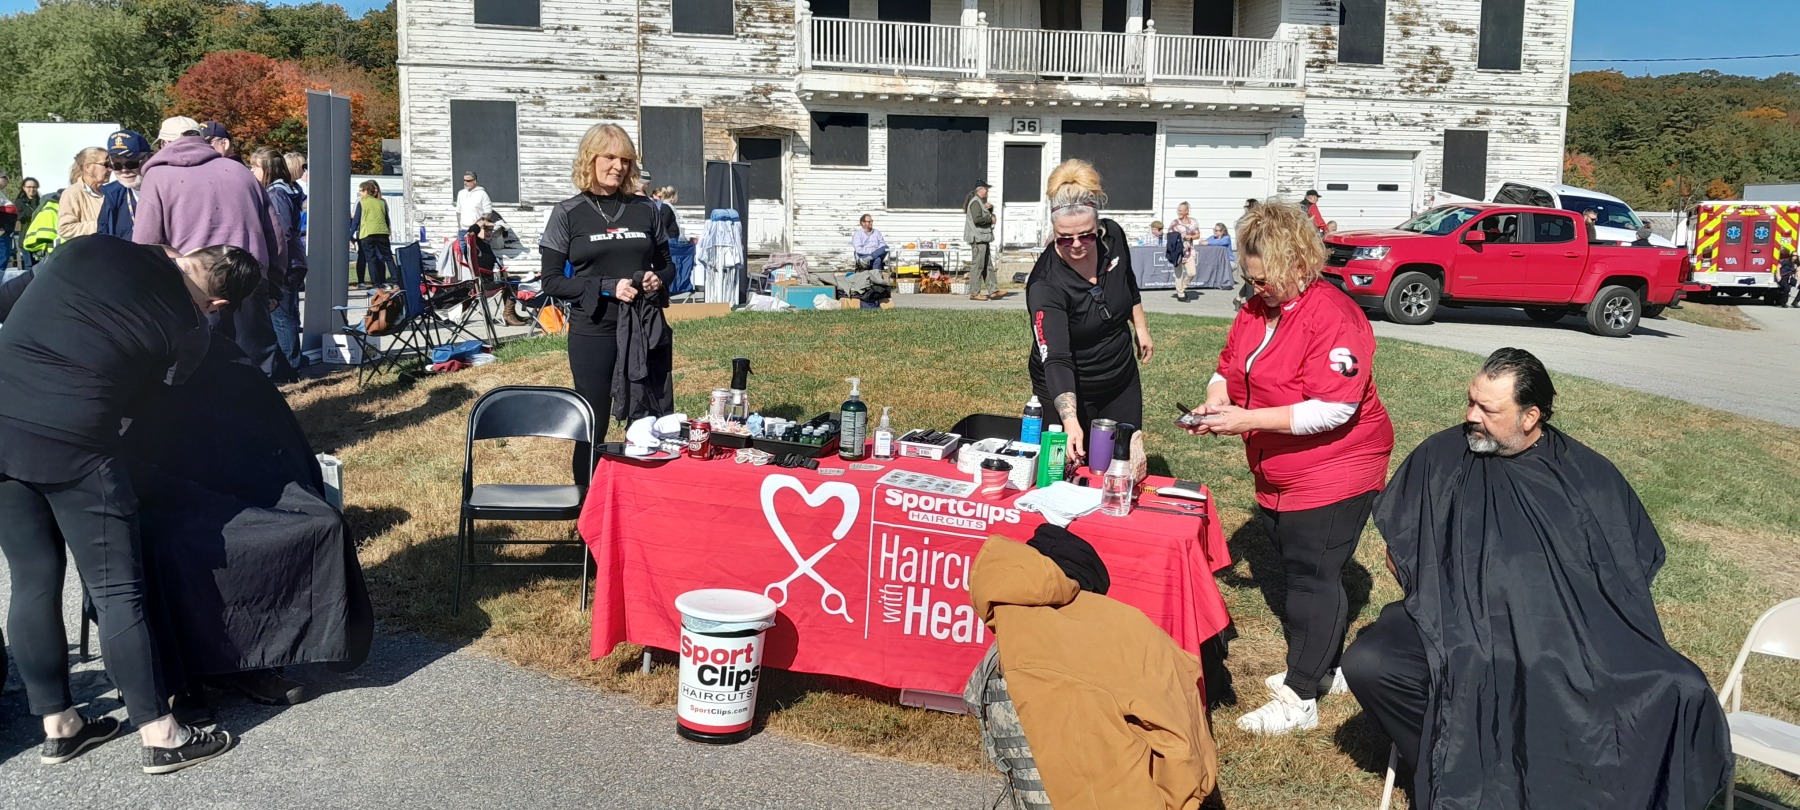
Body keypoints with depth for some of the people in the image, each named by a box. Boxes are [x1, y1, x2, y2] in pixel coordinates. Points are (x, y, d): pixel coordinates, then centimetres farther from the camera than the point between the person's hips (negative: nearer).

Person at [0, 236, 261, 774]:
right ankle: (160, 737, 11)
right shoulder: (190, 335, -1)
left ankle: (58, 726, 27)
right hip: (71, 442, -5)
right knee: (117, 593, 4)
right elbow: (138, 402, 8)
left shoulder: (89, 247, 7)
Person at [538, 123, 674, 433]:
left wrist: (658, 280, -7)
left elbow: (667, 265, 17)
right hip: (593, 334, -2)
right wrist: (607, 288, -17)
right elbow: (552, 280, -4)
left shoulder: (646, 210, 7)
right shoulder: (567, 214, -1)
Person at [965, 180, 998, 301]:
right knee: (978, 265, -8)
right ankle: (974, 293, -6)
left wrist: (990, 208, 5)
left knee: (988, 265, 11)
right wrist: (990, 218, -11)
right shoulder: (975, 202, -13)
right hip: (978, 238, -11)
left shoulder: (980, 202, 20)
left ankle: (993, 290, 14)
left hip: (983, 238, 11)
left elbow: (985, 215, 25)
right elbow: (977, 219, -24)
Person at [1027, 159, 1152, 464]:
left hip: (1122, 380, 5)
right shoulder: (1045, 284, -30)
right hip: (1067, 391, -5)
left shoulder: (1113, 237, -14)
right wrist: (1070, 422, -48)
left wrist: (1141, 328, 16)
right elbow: (1055, 359, -37)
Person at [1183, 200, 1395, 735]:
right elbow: (1229, 367, 17)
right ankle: (1325, 669, 33)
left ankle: (1298, 699, 5)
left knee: (1312, 578, -4)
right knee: (1300, 574, 17)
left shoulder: (1332, 316, -22)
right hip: (1277, 476, 9)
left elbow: (1334, 409, -28)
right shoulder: (1256, 311, 5)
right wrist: (1217, 400, -7)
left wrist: (1249, 420, -30)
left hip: (1332, 474, -9)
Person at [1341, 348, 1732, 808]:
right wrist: (1436, 606, -4)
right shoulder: (1440, 458, 5)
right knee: (1366, 664, -29)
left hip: (1567, 640, 0)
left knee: (1681, 692, -25)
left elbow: (1634, 567, 13)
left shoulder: (1588, 475, 7)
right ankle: (1453, 769, -5)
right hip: (1457, 629, 0)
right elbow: (1399, 550, 11)